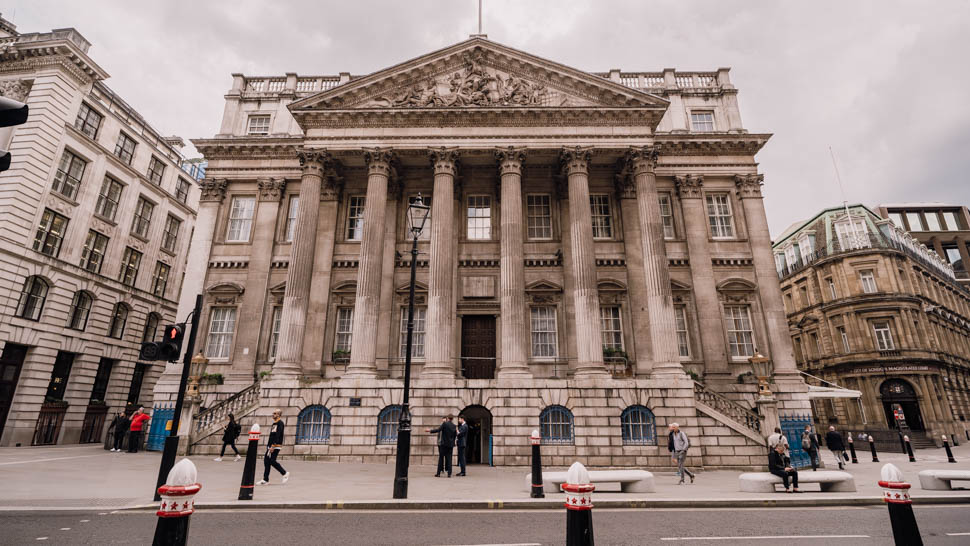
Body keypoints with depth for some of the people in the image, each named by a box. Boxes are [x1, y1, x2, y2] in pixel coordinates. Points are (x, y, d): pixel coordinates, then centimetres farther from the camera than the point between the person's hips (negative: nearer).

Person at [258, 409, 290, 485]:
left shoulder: (280, 423, -12)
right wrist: (268, 445, 20)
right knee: (266, 460, 5)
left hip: (276, 446, -9)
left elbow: (278, 435, -20)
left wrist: (273, 446, -24)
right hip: (271, 446, 9)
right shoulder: (274, 423, 17)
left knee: (272, 461, -10)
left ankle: (285, 473, 3)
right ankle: (265, 479, 11)